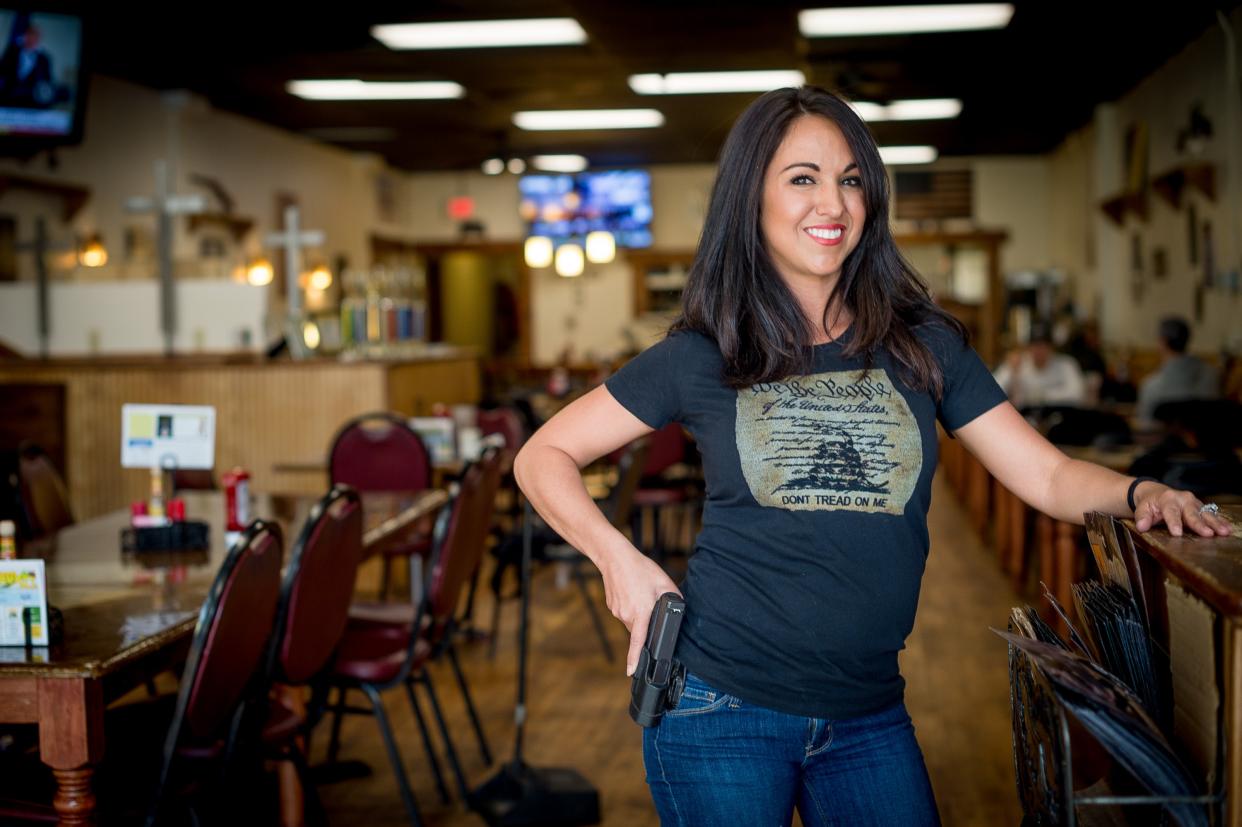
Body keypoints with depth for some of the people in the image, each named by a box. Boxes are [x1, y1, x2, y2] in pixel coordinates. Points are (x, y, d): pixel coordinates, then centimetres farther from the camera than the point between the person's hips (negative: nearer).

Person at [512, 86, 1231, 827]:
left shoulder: (922, 346, 4)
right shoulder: (702, 359, -3)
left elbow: (1048, 475, 1)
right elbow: (545, 456, 2)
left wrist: (1140, 494, -18)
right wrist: (619, 558, -12)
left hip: (870, 717, 3)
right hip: (722, 710, -2)